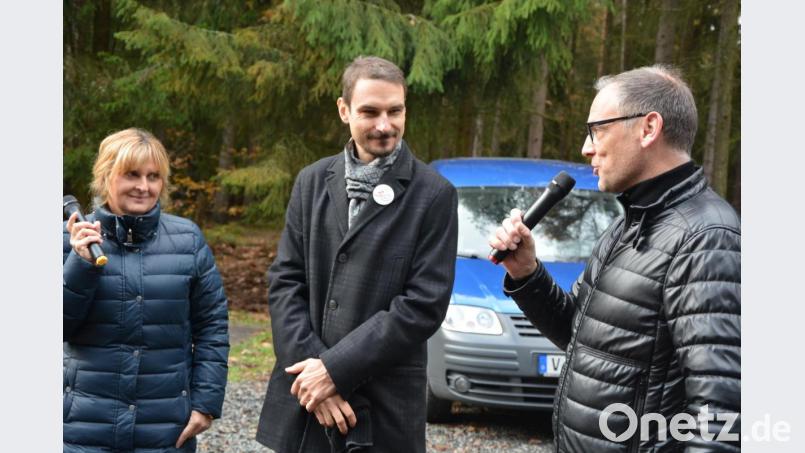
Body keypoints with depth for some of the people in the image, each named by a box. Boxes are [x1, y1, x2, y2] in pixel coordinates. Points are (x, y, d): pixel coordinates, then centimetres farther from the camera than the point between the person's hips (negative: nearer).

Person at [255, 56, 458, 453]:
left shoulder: (433, 195, -5)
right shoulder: (312, 181, 8)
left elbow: (425, 304, -11)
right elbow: (284, 281, 4)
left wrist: (336, 368, -14)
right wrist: (311, 367, -10)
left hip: (383, 408, -3)